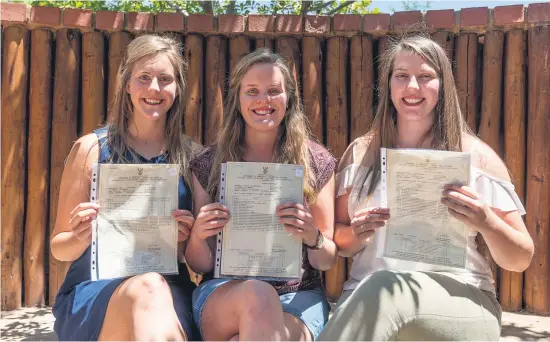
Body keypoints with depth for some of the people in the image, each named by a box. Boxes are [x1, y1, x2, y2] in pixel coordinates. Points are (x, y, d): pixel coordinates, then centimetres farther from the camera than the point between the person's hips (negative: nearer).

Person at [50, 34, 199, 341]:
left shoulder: (191, 155, 6)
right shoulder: (91, 149, 2)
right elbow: (59, 248, 8)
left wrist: (186, 238, -9)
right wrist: (81, 237, -14)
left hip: (170, 292, 1)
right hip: (92, 292, 0)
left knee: (154, 289, -35)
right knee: (147, 288, -34)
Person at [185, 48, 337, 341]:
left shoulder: (316, 162, 4)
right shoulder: (208, 164, 5)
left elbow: (327, 261, 6)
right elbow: (201, 265, 9)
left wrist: (312, 238, -16)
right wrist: (197, 237, -14)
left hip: (298, 296, 0)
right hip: (223, 294, 1)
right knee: (257, 295, -35)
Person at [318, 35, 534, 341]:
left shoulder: (476, 154, 5)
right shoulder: (362, 152, 12)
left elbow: (522, 259, 7)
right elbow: (338, 242, 16)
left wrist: (487, 223, -14)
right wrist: (355, 236, -7)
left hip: (461, 299, -1)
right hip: (368, 293, 2)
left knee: (383, 290, -35)